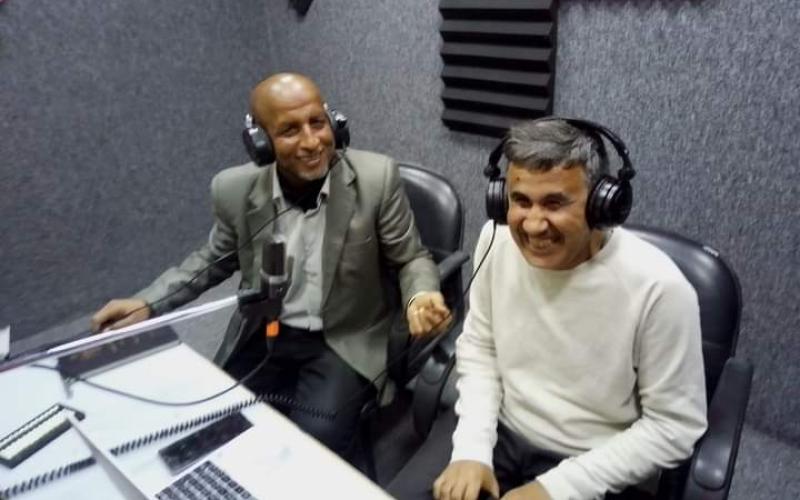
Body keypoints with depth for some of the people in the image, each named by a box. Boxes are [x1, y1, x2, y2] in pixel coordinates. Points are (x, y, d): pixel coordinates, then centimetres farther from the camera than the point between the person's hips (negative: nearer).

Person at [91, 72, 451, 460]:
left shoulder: (376, 178, -17)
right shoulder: (235, 188, -9)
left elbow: (410, 258, -4)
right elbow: (214, 259, 11)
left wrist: (421, 296, -26)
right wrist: (147, 303, 0)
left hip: (346, 341, -2)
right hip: (262, 337, 3)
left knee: (314, 441, -21)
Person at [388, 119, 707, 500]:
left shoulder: (658, 288, -23)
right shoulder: (496, 240, -11)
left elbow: (674, 426, -13)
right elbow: (479, 348, 2)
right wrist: (472, 448, -9)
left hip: (597, 468, -3)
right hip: (500, 430, 4)